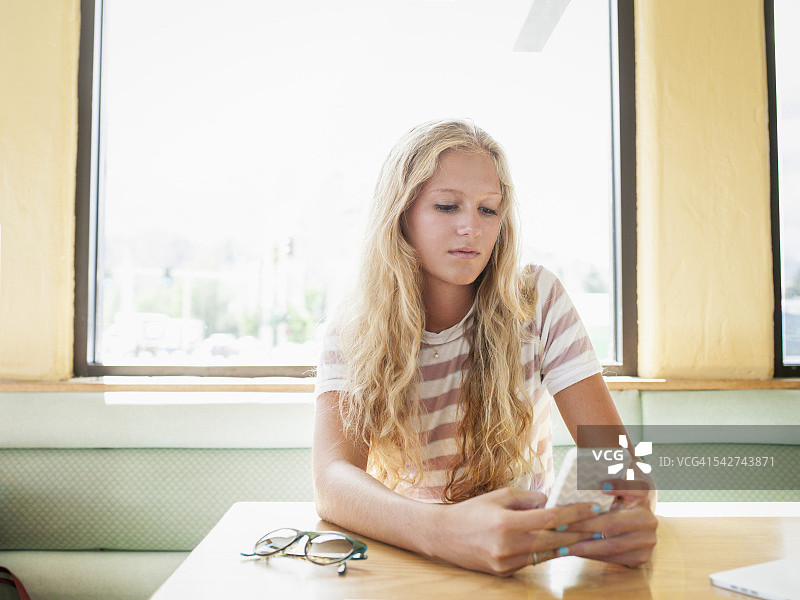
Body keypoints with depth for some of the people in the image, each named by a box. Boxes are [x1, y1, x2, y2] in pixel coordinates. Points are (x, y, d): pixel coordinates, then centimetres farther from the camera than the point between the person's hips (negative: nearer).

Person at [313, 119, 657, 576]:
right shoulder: (351, 332, -10)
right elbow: (332, 478, -24)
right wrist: (441, 530, -43)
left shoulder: (538, 302, -9)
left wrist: (634, 506, -36)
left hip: (530, 563, 3)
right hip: (405, 561, -2)